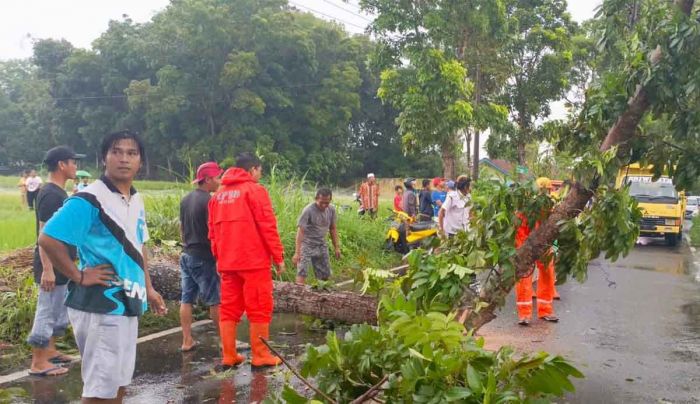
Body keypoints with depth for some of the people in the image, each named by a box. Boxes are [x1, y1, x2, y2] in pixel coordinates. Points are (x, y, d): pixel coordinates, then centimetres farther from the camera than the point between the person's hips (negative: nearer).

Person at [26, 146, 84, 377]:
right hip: (52, 265, -10)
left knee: (59, 310, 19)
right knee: (47, 311, -2)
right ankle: (38, 363, 7)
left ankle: (49, 351, 32)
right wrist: (47, 269, -26)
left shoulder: (59, 193, 11)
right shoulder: (50, 195, -19)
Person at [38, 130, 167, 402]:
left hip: (127, 303, 8)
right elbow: (48, 239, -22)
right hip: (99, 305, -8)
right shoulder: (89, 200, -16)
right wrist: (79, 276, -17)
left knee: (120, 380, 18)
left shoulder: (137, 201, 10)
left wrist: (148, 288, 16)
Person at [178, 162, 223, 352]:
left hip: (187, 256, 8)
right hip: (203, 258, -8)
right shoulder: (209, 201, -16)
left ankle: (187, 341, 12)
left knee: (187, 299, 8)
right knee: (215, 300, 1)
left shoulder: (186, 199, 9)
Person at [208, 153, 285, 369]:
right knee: (259, 309, 2)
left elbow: (213, 230, 14)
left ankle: (229, 356, 13)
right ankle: (260, 356, 7)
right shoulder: (255, 190, -6)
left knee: (228, 308, 11)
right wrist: (278, 256, -5)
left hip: (227, 262, 6)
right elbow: (268, 226, -10)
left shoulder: (219, 194, 13)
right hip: (254, 261, -6)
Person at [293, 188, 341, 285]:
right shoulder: (308, 210, -18)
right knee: (302, 273, -16)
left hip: (322, 245, 6)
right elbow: (300, 231, -20)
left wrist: (336, 247, 11)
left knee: (325, 275, 8)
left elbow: (333, 229, 13)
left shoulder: (331, 210, 0)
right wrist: (297, 252, -25)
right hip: (307, 245, -6)